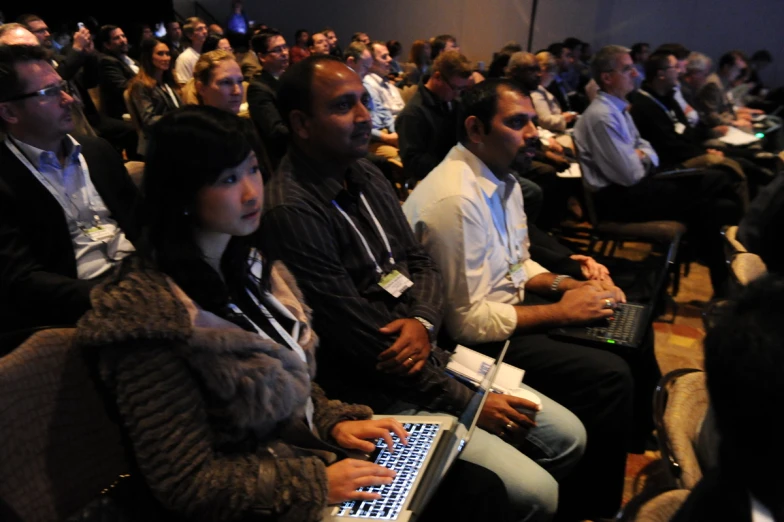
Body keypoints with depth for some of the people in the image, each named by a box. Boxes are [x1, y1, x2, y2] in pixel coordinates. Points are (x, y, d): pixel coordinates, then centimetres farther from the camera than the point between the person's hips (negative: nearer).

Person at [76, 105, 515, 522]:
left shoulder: (247, 266, 2)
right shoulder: (148, 314, -22)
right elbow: (188, 485, -19)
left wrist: (333, 422, -2)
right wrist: (315, 483, -19)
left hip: (310, 453, 7)